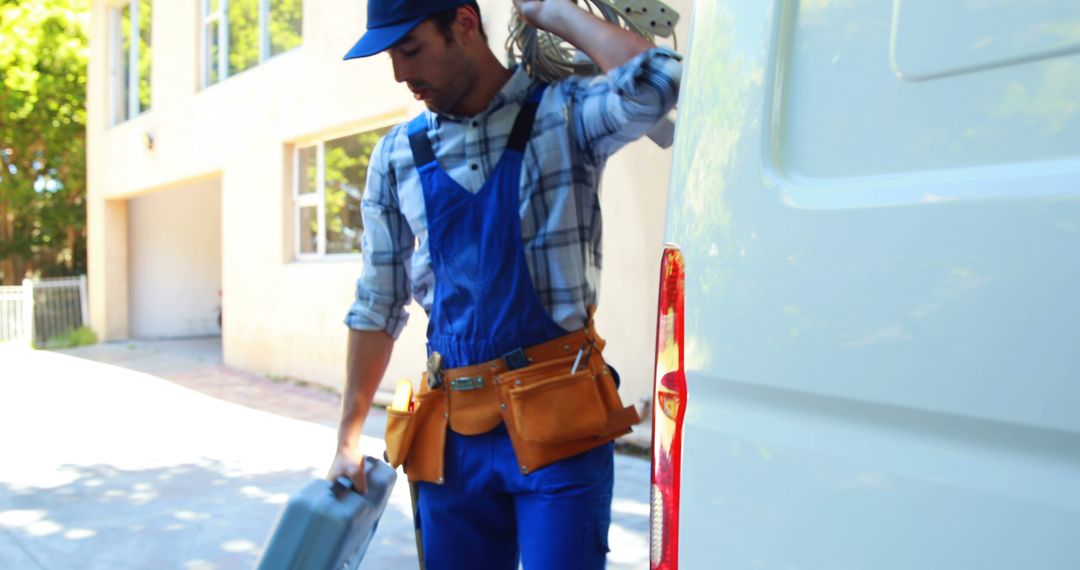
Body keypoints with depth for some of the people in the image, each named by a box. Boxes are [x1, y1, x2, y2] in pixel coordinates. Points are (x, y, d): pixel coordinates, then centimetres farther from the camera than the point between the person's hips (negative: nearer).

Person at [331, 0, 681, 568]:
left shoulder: (563, 114, -2)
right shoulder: (397, 155, 7)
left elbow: (657, 83, -24)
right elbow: (378, 307, 10)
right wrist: (348, 440, 10)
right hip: (454, 431, 4)